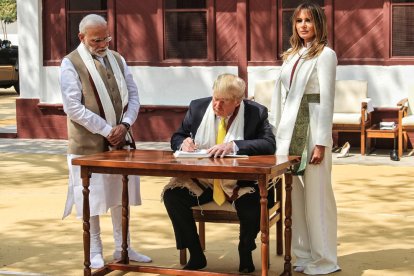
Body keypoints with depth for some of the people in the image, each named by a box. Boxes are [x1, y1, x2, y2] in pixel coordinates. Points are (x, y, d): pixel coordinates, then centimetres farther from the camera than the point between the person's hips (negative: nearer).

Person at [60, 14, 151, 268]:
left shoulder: (117, 59, 10)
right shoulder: (71, 63, -8)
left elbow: (133, 95, 9)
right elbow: (73, 107, -15)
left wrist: (124, 125, -8)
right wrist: (106, 130, -17)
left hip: (120, 140, 5)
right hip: (89, 143, -5)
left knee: (121, 194, 12)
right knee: (92, 198, 2)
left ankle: (123, 248, 23)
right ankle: (95, 252, 15)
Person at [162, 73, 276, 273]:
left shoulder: (256, 113, -7)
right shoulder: (197, 107, 3)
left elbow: (269, 144, -19)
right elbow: (177, 137, 13)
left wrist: (233, 145, -32)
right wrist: (184, 142, -14)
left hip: (239, 182, -3)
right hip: (201, 180, 3)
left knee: (253, 201, -32)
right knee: (172, 195, -21)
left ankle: (245, 253, 1)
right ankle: (196, 255, -4)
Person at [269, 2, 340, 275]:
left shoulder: (325, 55, -5)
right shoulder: (291, 55, 16)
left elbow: (327, 100, -11)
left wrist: (321, 142, -15)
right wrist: (273, 131, 10)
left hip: (312, 129, -7)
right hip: (288, 130, 7)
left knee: (316, 196, -1)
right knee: (294, 196, 9)